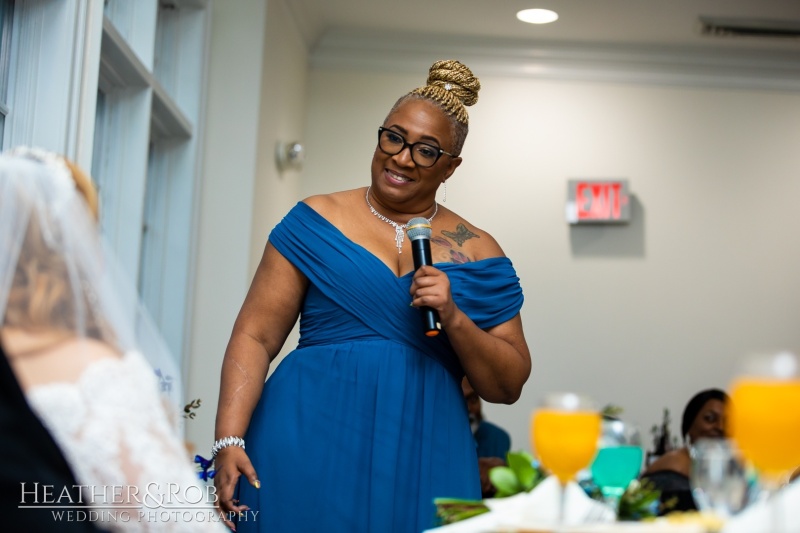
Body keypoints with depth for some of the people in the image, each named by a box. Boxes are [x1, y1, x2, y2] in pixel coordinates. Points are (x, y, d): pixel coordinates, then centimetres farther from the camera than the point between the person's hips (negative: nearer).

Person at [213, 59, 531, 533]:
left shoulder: (477, 255, 7)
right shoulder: (315, 223, 4)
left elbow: (508, 386, 6)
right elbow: (254, 337, 0)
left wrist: (454, 319, -11)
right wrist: (230, 440, -13)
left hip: (423, 459, 1)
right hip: (311, 443, -1)